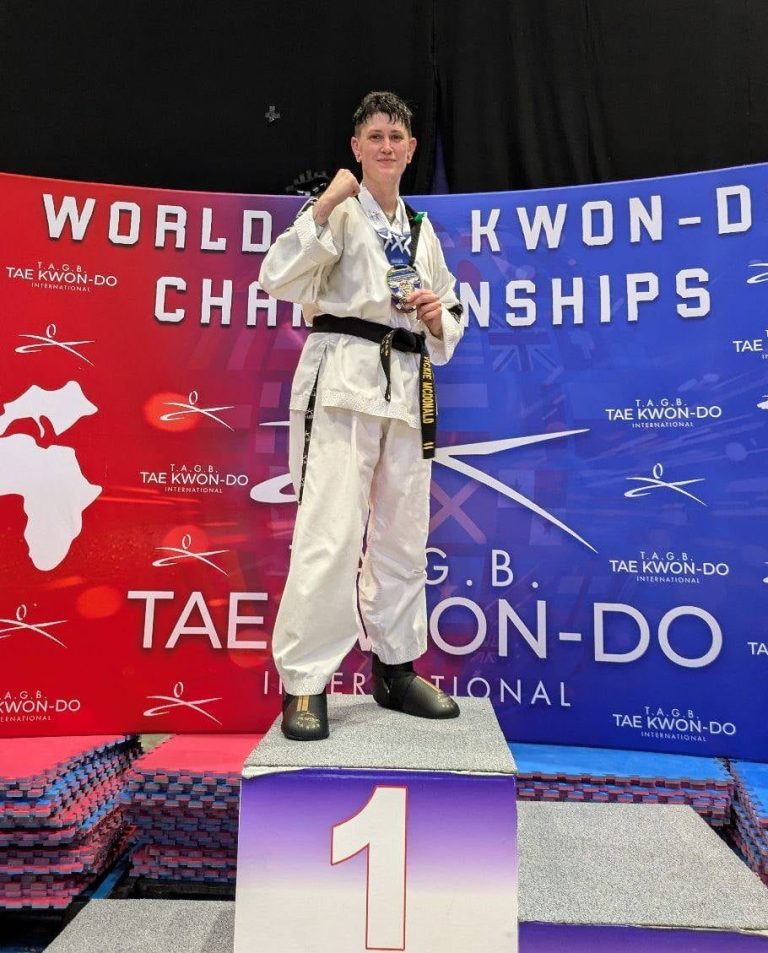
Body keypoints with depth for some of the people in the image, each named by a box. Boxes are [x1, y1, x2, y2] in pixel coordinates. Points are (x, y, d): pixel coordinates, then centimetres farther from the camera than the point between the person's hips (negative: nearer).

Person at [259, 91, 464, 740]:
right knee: (330, 534, -13)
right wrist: (323, 206, -16)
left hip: (407, 386, 7)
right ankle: (305, 682, 0)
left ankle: (396, 668, 24)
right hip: (341, 377, -6)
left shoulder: (423, 232, 21)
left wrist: (438, 317, 2)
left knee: (402, 533, 9)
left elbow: (449, 317, 24)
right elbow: (279, 278, -12)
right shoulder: (341, 211, 3)